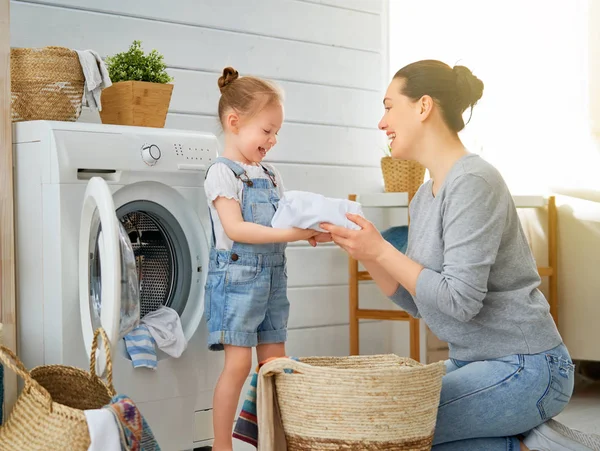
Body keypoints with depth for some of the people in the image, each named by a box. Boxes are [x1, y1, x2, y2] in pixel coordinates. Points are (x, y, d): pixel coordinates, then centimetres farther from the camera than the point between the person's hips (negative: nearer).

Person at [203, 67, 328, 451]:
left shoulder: (271, 175, 14)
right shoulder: (222, 173, -10)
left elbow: (283, 219, 16)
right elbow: (235, 229, -20)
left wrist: (307, 230, -6)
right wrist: (288, 234, -25)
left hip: (273, 277, 8)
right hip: (236, 277, -7)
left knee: (275, 361, 9)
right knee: (239, 362, -7)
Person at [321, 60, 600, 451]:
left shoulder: (473, 182, -18)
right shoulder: (426, 195, 11)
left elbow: (460, 300, -24)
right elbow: (415, 301, 10)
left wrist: (382, 250, -18)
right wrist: (364, 250, -2)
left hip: (524, 369, -10)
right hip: (473, 362, 10)